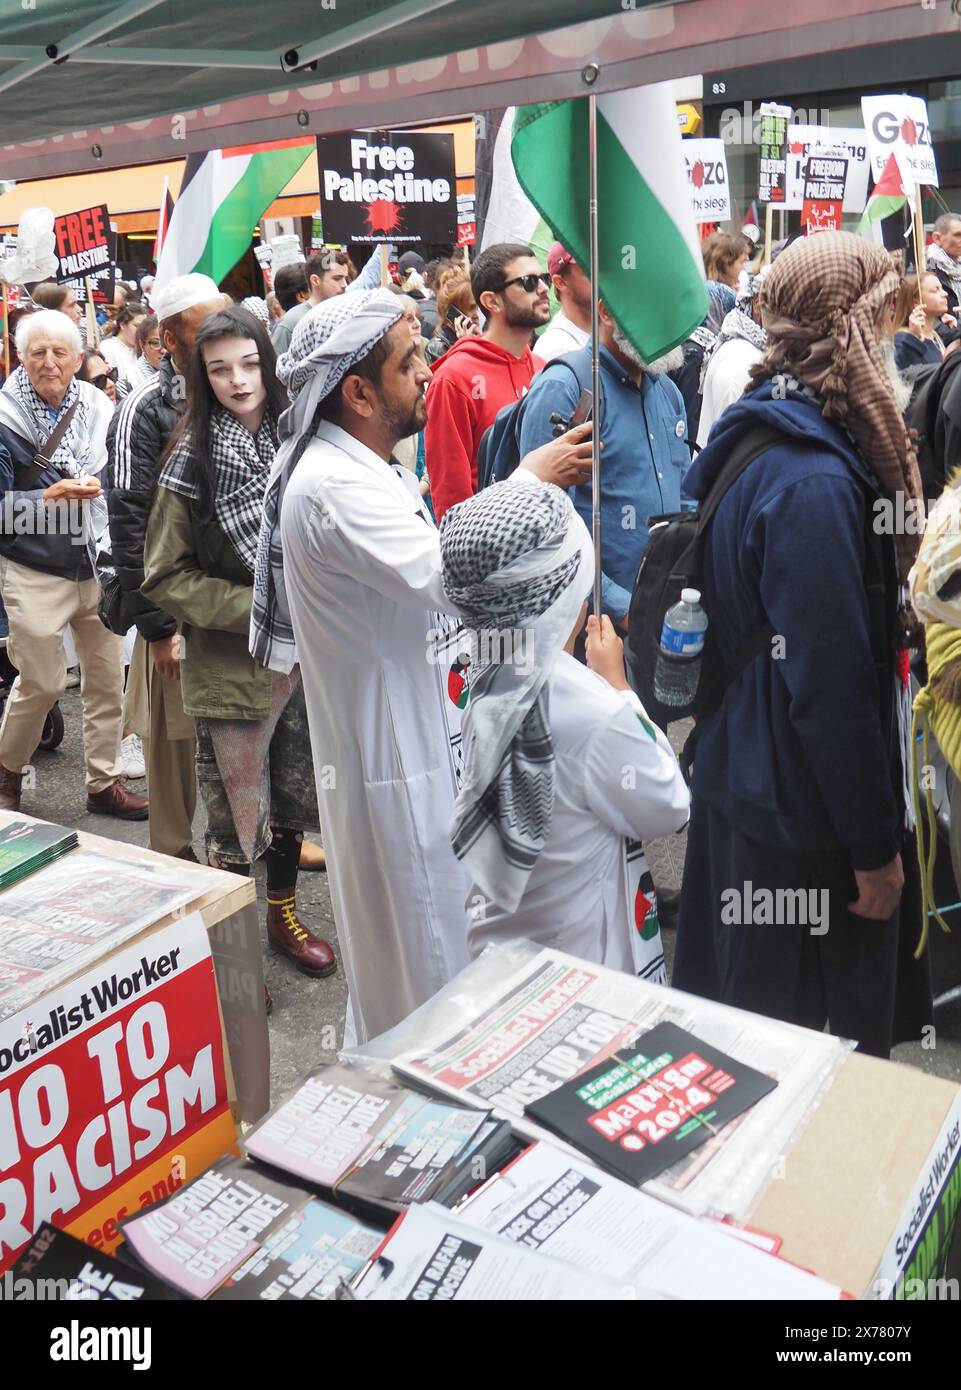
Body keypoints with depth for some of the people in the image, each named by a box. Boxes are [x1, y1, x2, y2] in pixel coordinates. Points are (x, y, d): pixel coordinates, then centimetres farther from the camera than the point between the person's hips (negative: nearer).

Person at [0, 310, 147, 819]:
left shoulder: (98, 408, 3)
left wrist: (100, 486, -4)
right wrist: (48, 496, -24)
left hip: (98, 565, 4)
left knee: (107, 678, 8)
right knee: (42, 682, 0)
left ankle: (105, 781, 22)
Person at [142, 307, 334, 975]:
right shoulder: (194, 462, -10)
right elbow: (165, 575, -10)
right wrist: (256, 609, -17)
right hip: (230, 663, -4)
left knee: (294, 793, 17)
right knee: (236, 811, 5)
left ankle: (283, 914, 38)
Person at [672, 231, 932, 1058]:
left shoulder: (757, 440, 6)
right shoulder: (815, 483, -24)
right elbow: (834, 688, -24)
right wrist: (876, 846, -16)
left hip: (749, 782, 9)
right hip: (805, 819, -9)